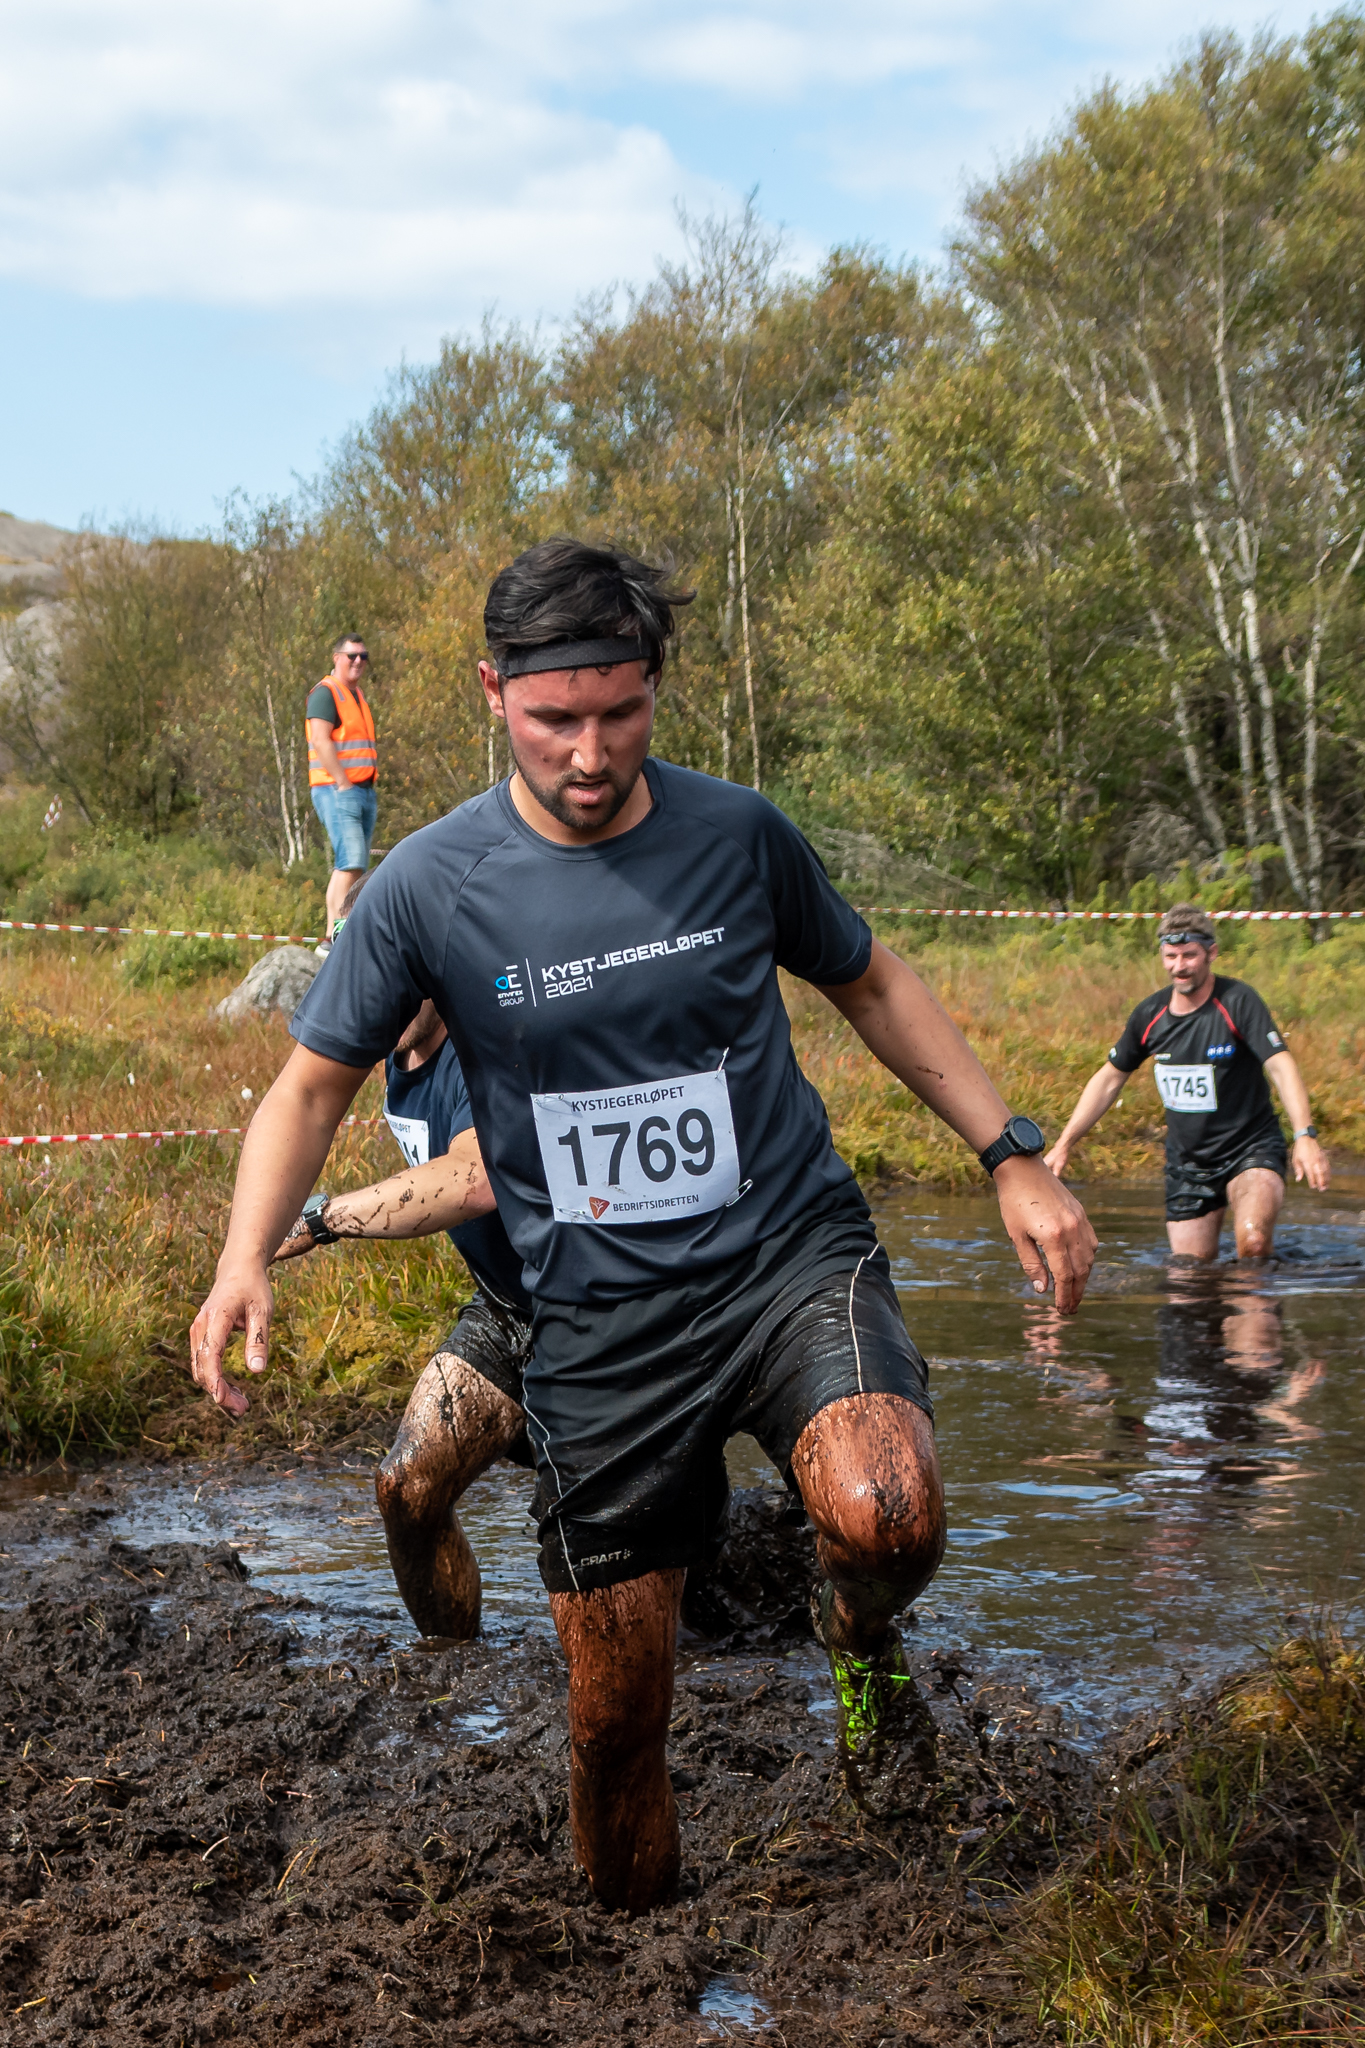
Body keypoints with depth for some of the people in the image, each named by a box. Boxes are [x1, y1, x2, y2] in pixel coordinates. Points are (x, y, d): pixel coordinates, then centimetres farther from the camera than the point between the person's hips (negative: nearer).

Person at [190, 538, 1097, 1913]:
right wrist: (246, 1258, -14)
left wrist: (1012, 1157, 8)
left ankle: (860, 1643, 6)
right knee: (614, 1722, 4)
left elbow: (870, 986, 14)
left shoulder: (737, 833, -2)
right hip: (601, 1321, 0)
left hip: (790, 1251, 0)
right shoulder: (431, 885, -6)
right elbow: (312, 1084, 3)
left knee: (884, 1517, -31)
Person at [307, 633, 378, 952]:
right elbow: (321, 741, -17)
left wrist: (370, 791, 16)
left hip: (363, 791, 9)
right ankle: (333, 937, -23)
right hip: (336, 791, -9)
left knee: (353, 866, 5)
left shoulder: (357, 696, 21)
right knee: (351, 862, -19)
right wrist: (344, 784, -19)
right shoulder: (325, 693, -7)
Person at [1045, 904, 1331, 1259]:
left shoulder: (1238, 1002, -14)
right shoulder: (1150, 1014, 0)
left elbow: (1281, 1066, -25)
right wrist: (1065, 1144, 10)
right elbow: (1109, 1079, 13)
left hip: (1251, 1149, -5)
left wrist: (1305, 1136, -40)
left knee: (1254, 1241, -29)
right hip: (1187, 1161, 5)